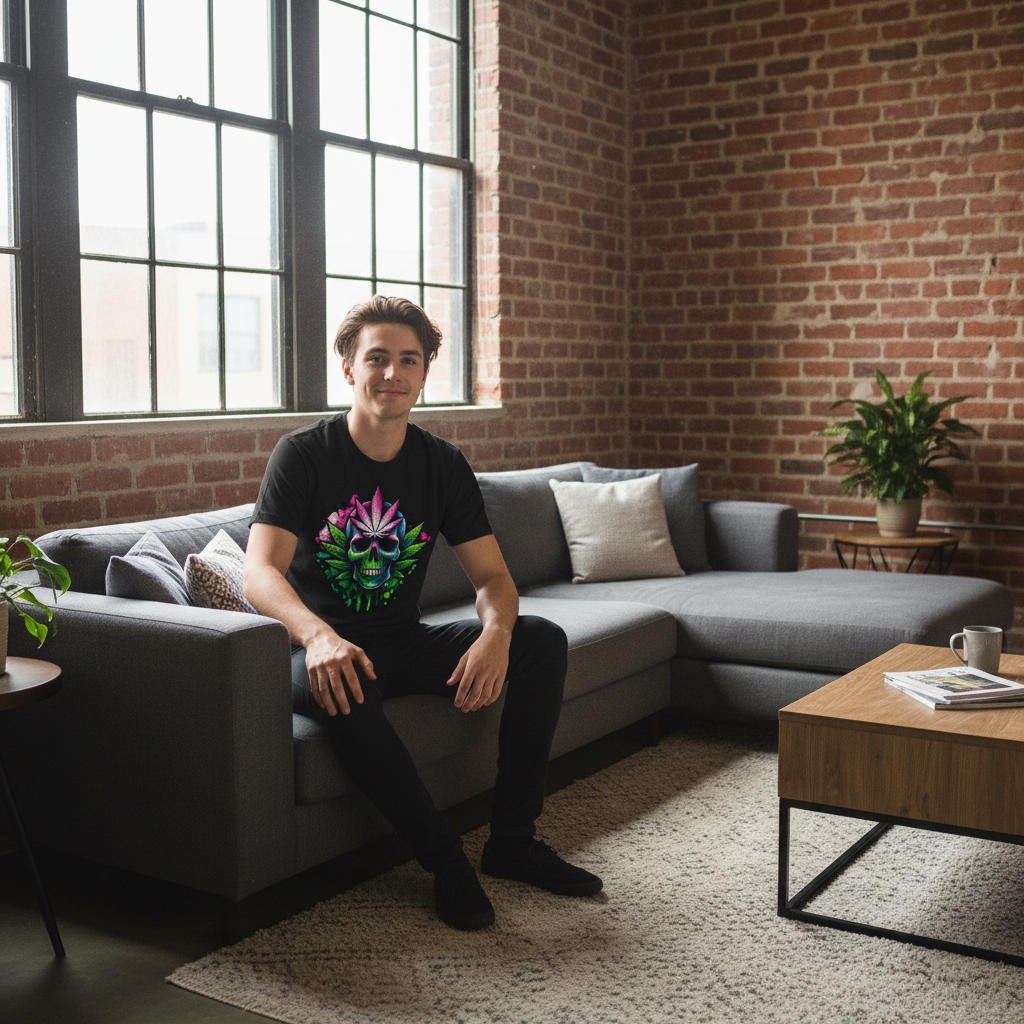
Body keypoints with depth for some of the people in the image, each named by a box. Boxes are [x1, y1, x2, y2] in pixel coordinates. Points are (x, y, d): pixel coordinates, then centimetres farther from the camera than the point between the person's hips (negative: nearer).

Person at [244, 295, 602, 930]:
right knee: (335, 686, -39)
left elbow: (493, 576, 0)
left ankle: (514, 838, -6)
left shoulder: (443, 465, 2)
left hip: (406, 644, 5)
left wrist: (495, 633, -25)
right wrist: (319, 636, -43)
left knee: (543, 640, -14)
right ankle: (445, 858, -23)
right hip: (328, 650, -4)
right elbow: (261, 572, -22)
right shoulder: (303, 454, -10)